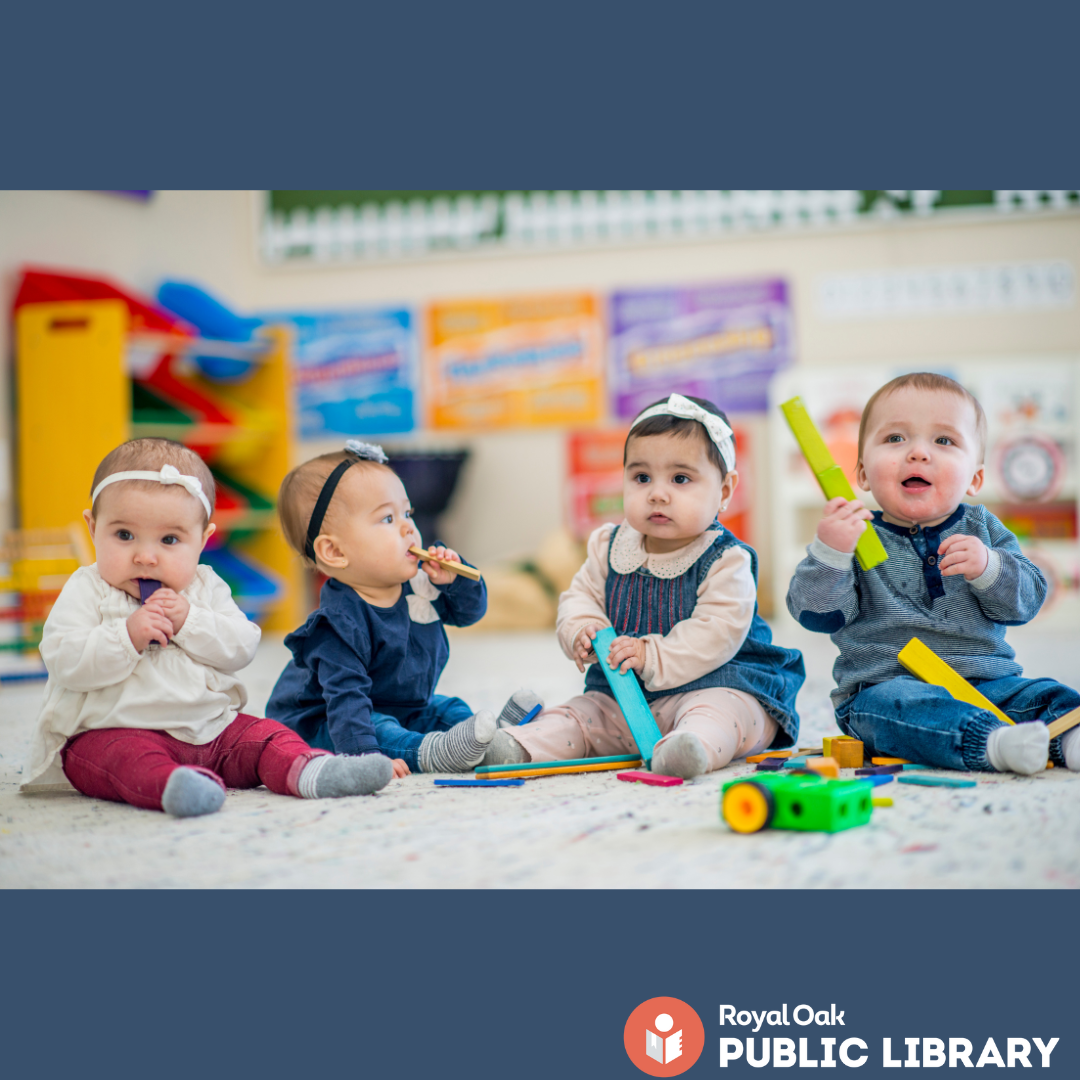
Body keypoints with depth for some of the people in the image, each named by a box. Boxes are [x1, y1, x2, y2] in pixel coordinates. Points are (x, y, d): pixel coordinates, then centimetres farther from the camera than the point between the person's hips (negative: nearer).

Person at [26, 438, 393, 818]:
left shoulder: (206, 587, 10)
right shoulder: (87, 590, -1)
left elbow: (241, 647, 0)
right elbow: (64, 662, -13)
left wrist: (188, 622, -15)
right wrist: (128, 636, -23)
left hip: (209, 728, 6)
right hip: (111, 731, -5)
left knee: (264, 735, -11)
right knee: (129, 757, -36)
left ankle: (307, 771, -34)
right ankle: (171, 786, -63)